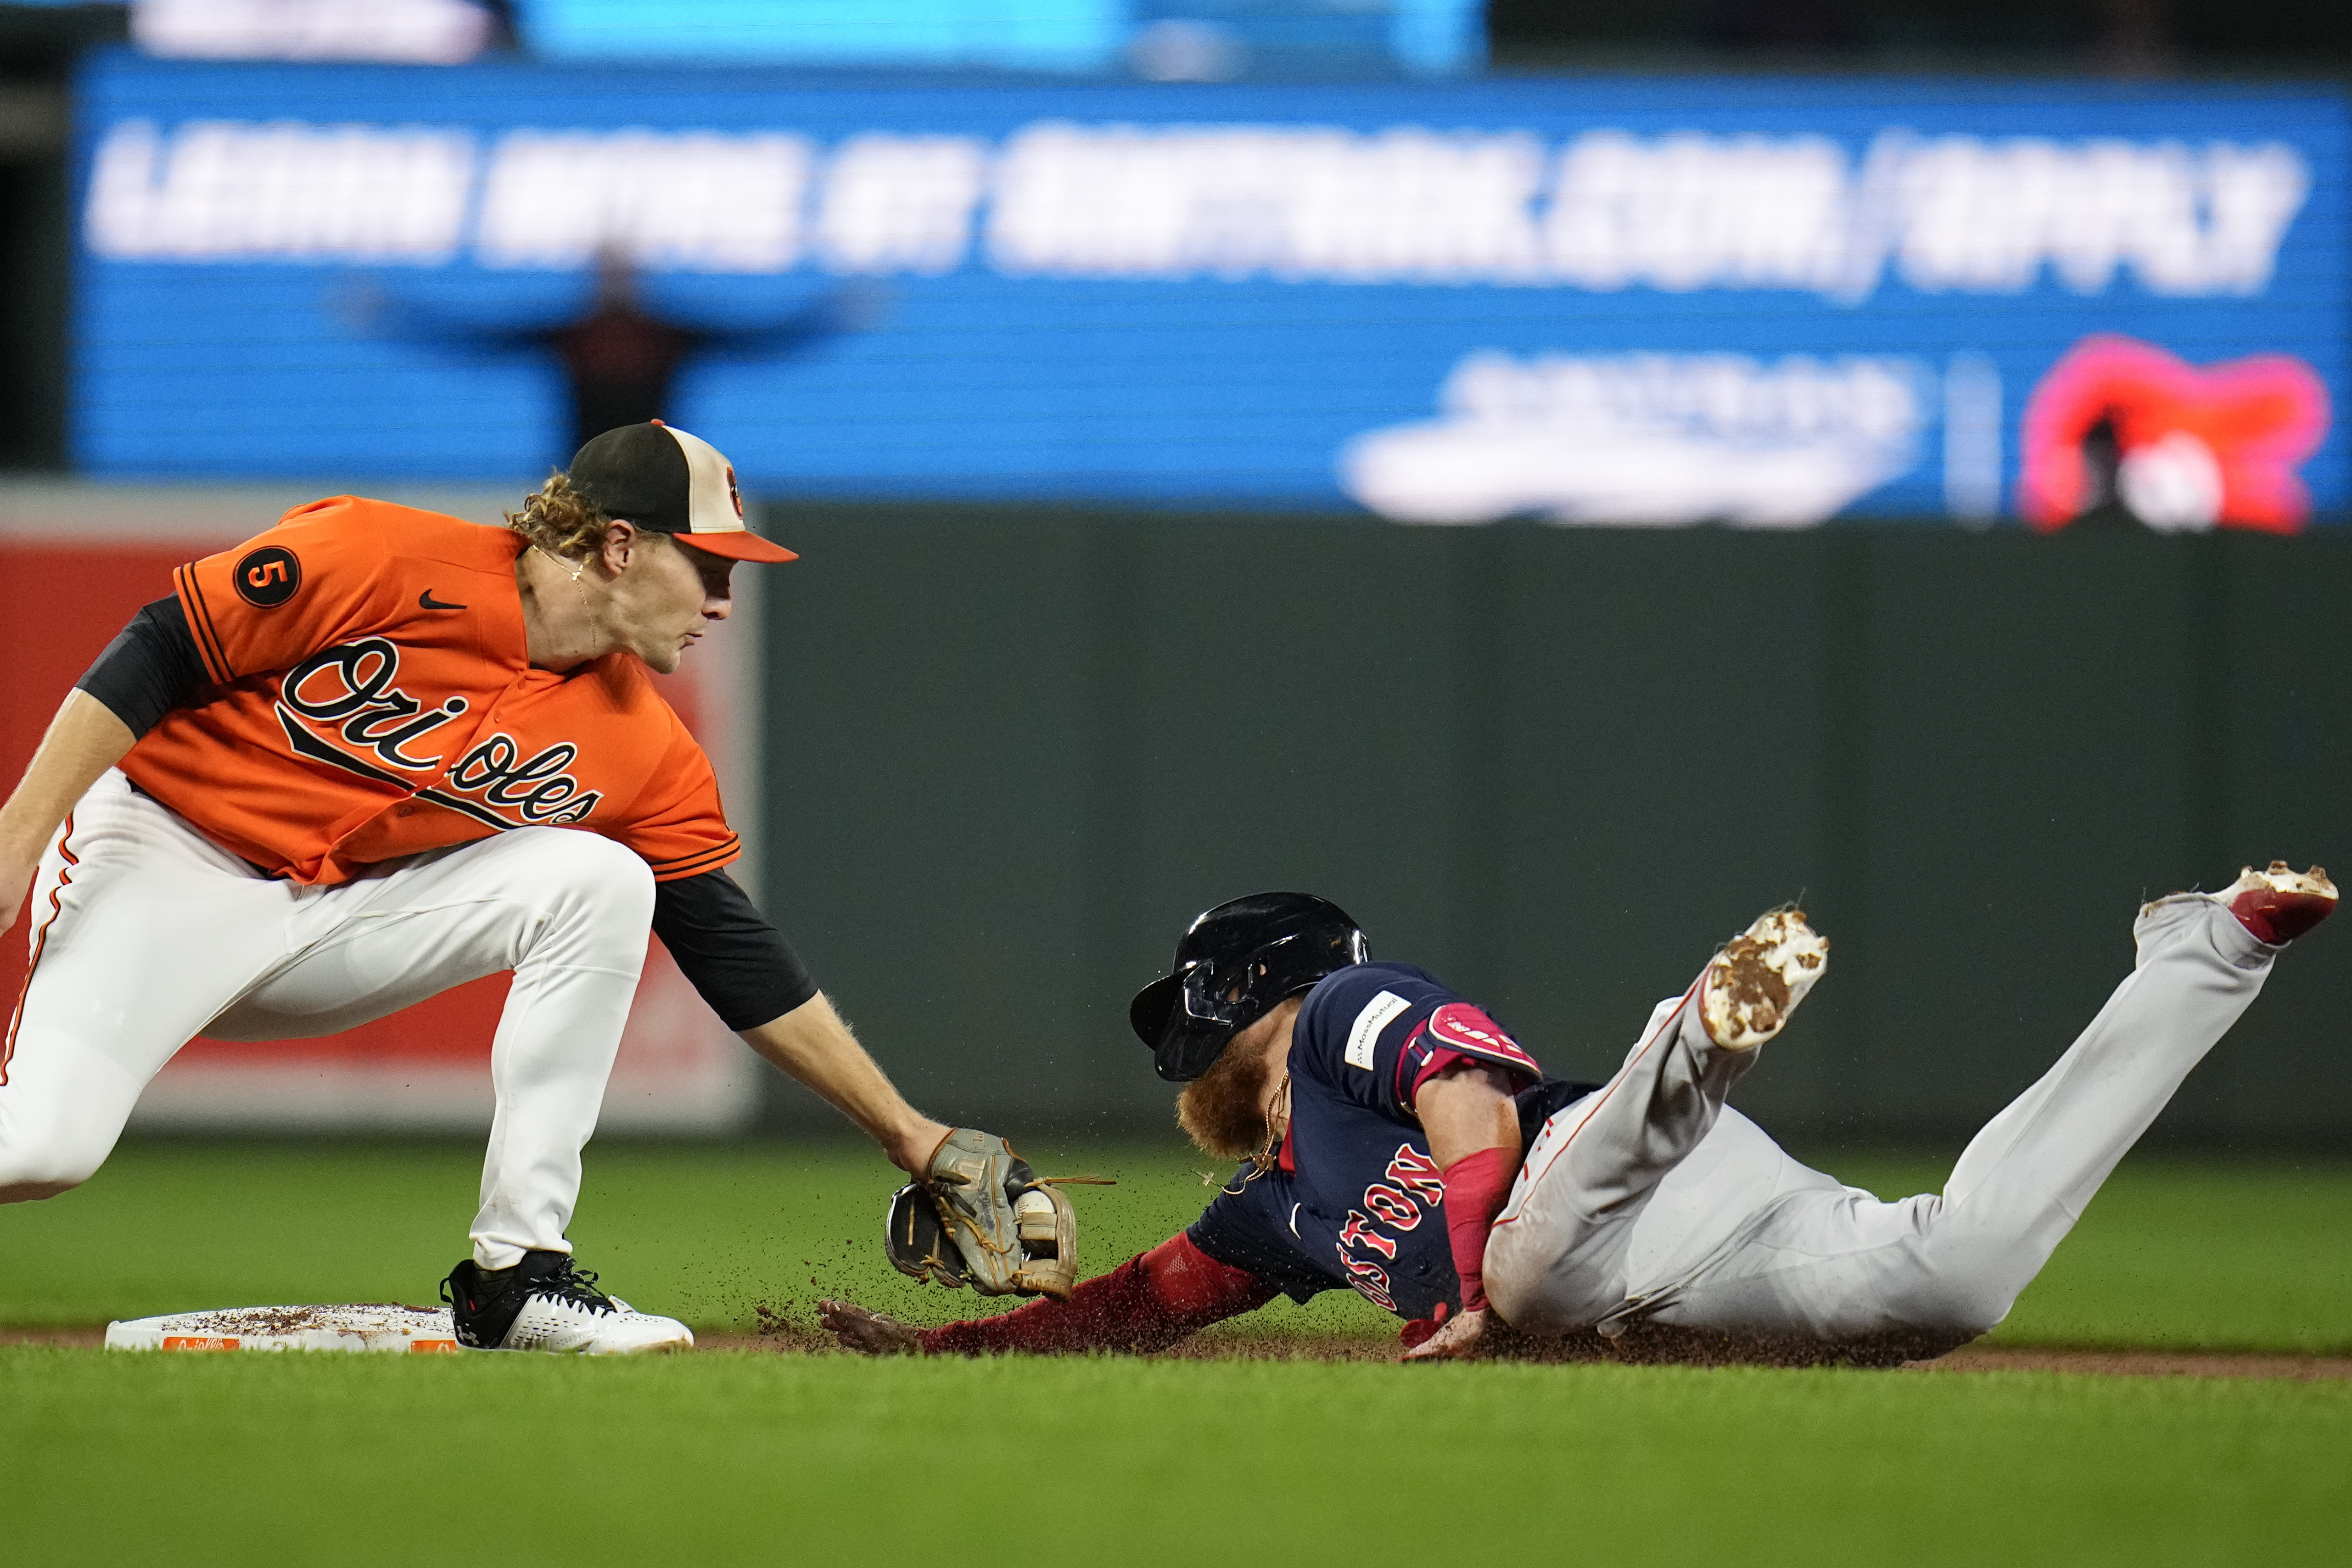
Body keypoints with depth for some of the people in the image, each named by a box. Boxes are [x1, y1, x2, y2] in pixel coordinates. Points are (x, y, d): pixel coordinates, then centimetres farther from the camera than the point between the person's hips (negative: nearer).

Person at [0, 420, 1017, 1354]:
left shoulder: (645, 751, -2)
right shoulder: (384, 560, -19)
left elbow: (734, 953, 4)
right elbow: (156, 656, -16)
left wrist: (909, 1136, 3)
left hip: (350, 914, 6)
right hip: (159, 853, -6)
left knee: (600, 882, -15)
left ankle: (518, 1272, -12)